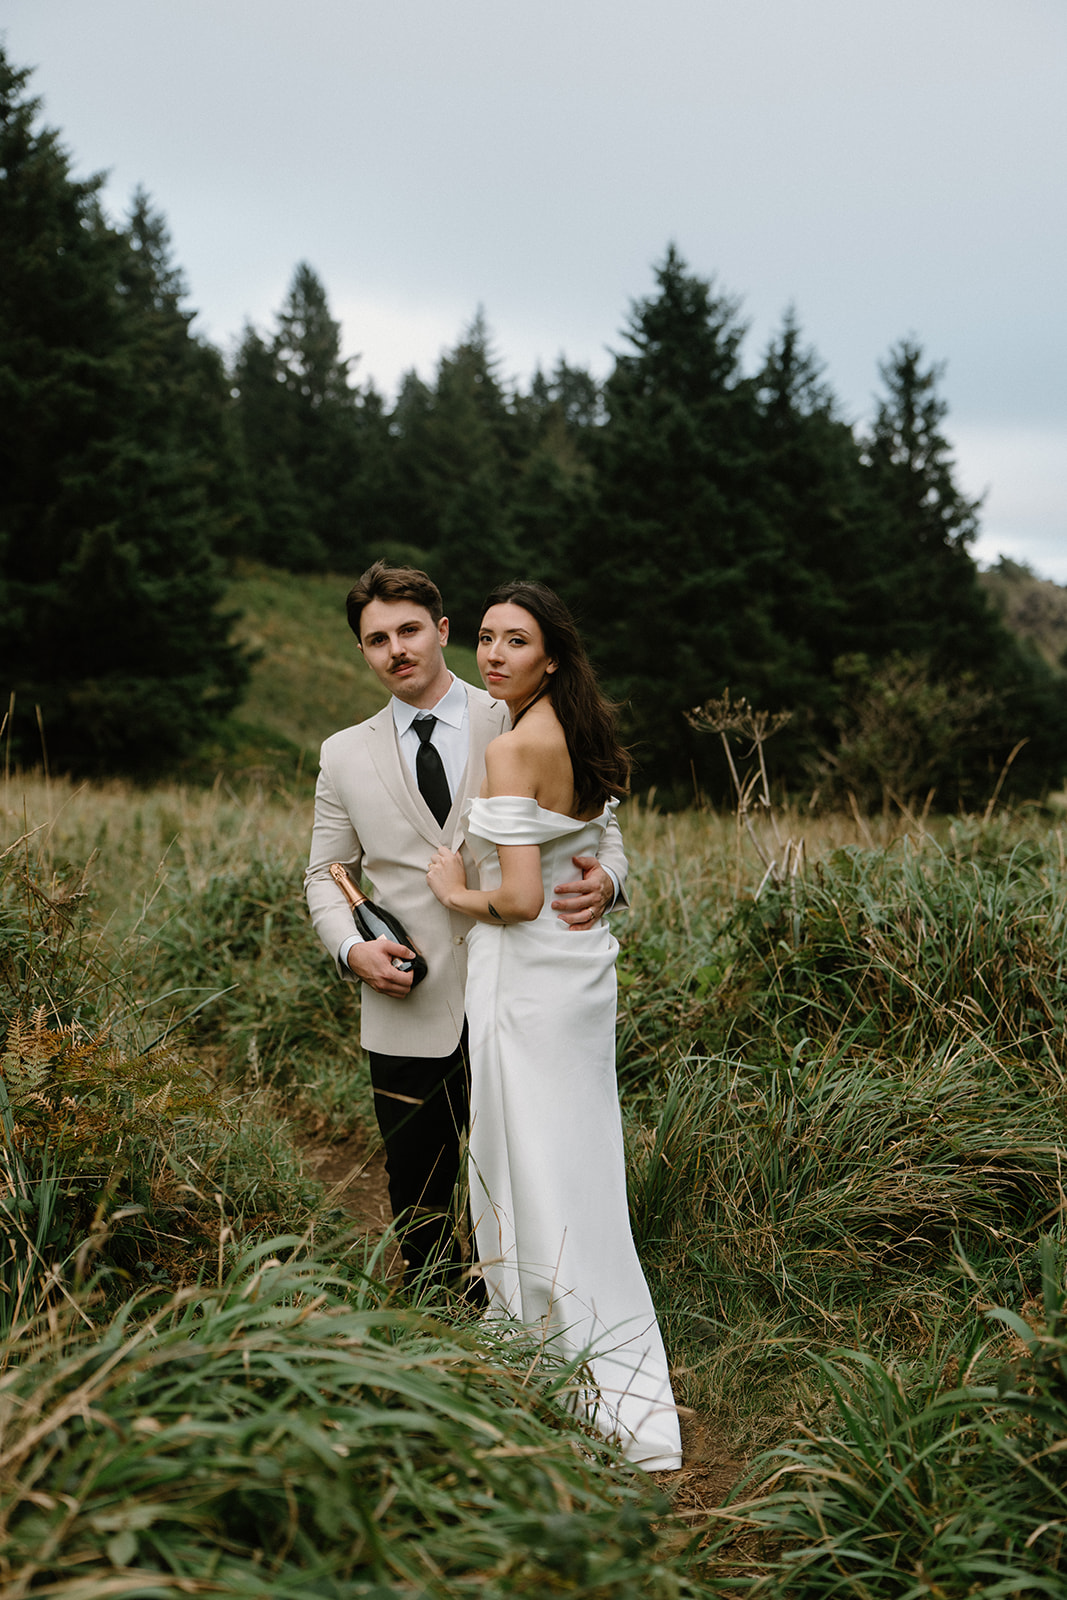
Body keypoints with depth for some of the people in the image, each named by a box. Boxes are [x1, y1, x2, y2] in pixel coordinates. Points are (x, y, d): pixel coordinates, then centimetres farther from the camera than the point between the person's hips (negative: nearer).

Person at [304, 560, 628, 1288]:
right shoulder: (346, 754, 9)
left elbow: (599, 831, 5)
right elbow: (326, 873, 15)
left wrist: (604, 881, -19)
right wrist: (351, 948, -5)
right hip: (409, 1013, 2)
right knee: (417, 1197, 10)